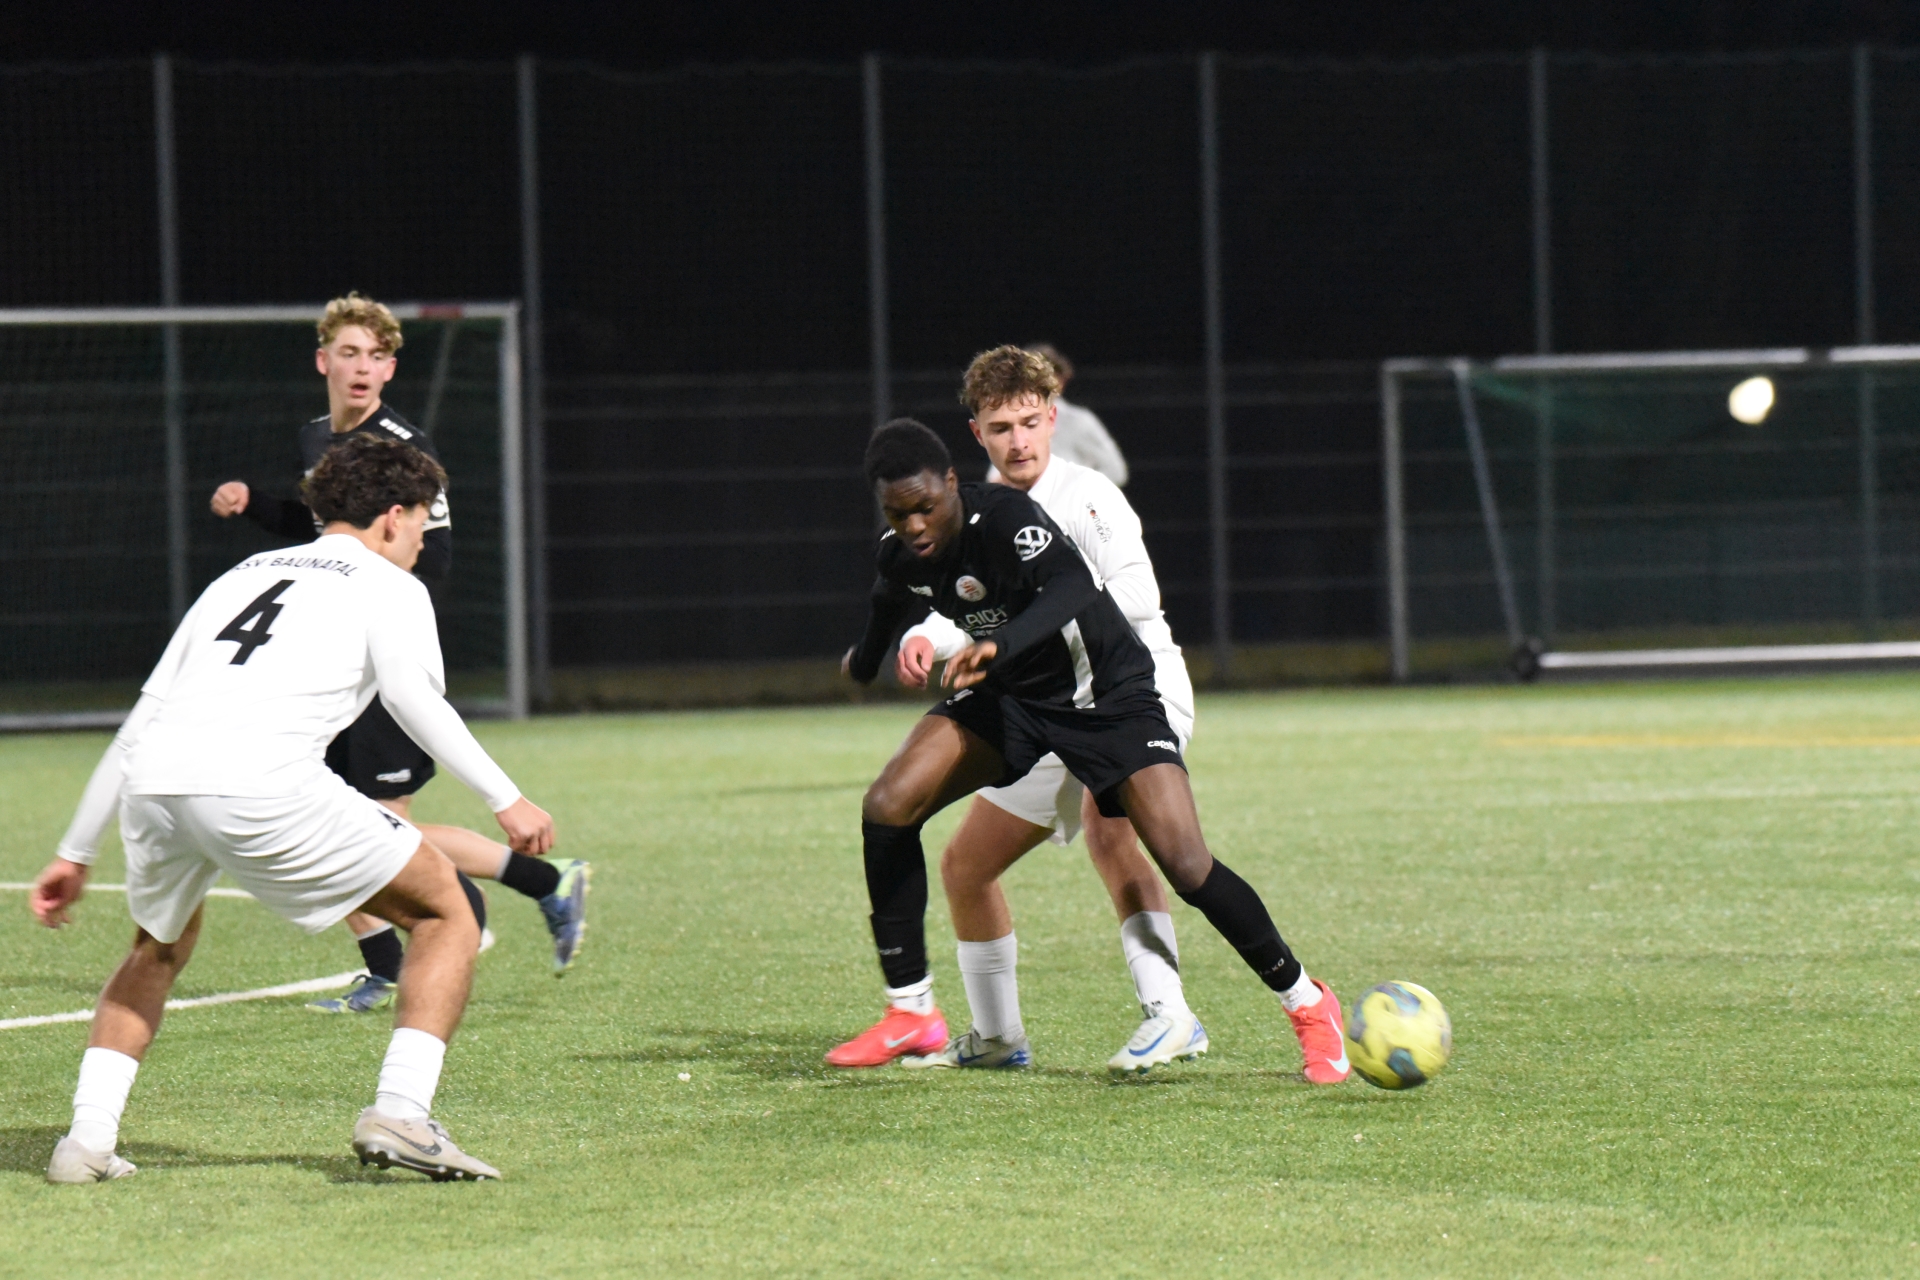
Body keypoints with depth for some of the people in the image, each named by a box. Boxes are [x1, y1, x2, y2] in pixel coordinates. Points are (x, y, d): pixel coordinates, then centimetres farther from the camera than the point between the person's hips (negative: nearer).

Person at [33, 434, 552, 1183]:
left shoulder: (241, 576, 34)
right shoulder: (389, 586, 17)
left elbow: (142, 720, 33)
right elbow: (410, 695, -4)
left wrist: (76, 854, 36)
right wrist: (503, 799, -3)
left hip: (153, 783, 6)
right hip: (263, 782, -6)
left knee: (159, 950, 33)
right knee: (446, 914, 11)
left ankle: (88, 1136, 15)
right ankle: (400, 1112, -5)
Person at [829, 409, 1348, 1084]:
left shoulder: (1003, 517, -30)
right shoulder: (899, 555, -10)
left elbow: (1072, 587, -49)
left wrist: (1001, 644, -66)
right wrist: (864, 662, 37)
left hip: (1107, 693, -6)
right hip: (1006, 695, 6)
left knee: (1186, 866, -17)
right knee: (887, 807, -13)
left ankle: (1306, 1003, 5)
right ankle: (911, 1015, -2)